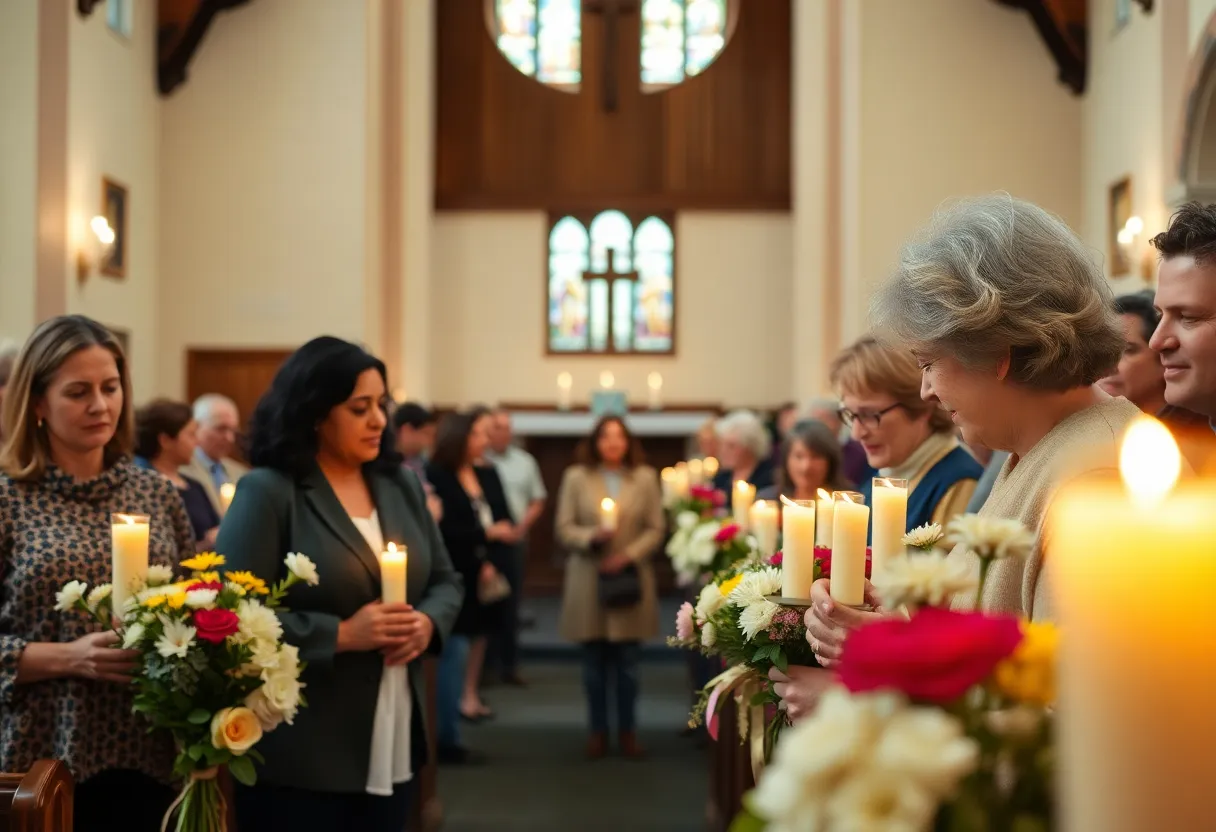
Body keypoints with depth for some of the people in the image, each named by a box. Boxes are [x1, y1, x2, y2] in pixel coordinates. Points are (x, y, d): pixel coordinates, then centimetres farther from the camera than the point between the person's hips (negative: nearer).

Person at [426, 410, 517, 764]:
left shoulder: (489, 474, 12)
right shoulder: (436, 476, -9)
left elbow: (505, 525, 12)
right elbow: (441, 530, -16)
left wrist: (494, 564, 0)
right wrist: (486, 533, -14)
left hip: (485, 580, 7)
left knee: (479, 639, 7)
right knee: (454, 653, -6)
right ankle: (447, 739, 0)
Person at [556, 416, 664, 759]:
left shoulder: (646, 477, 5)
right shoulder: (576, 477, 3)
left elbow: (656, 530, 2)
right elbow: (564, 529, 1)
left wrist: (628, 555, -11)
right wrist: (592, 537, -17)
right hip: (588, 580, 0)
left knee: (627, 662, 4)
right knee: (594, 662, 5)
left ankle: (627, 730, 15)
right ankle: (598, 731, 16)